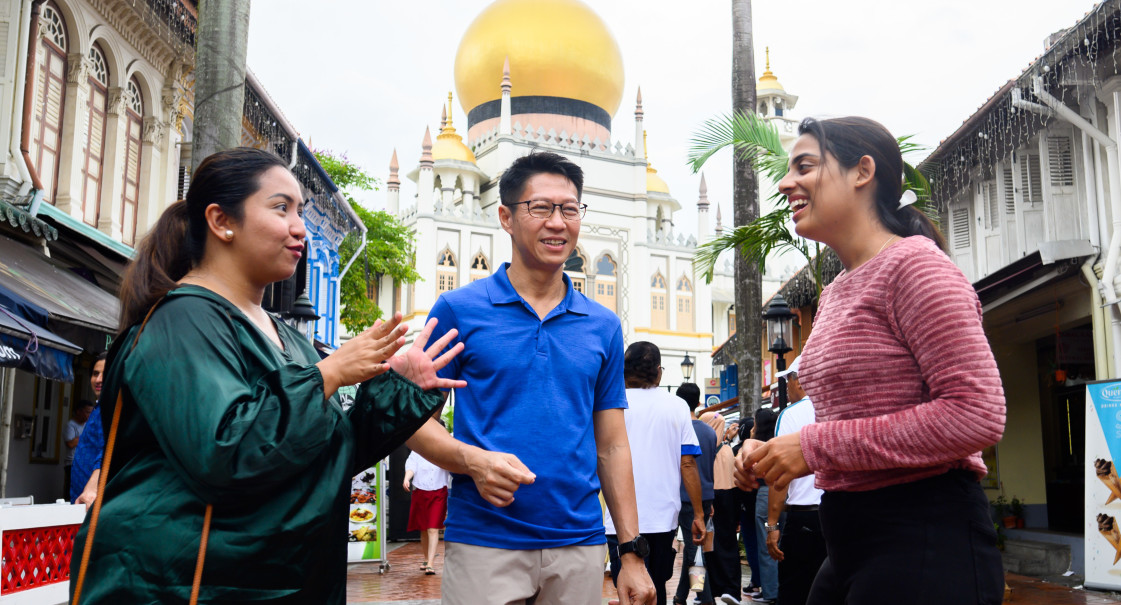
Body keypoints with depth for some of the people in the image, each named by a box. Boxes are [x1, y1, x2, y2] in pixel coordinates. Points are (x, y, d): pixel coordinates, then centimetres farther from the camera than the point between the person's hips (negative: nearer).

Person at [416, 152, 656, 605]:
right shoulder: (458, 309, -1)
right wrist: (474, 462, -19)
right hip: (483, 544, -3)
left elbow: (611, 446, 10)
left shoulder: (603, 326, 9)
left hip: (580, 548, 3)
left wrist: (632, 552, 5)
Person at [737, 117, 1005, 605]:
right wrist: (772, 455, 4)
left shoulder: (913, 264, -12)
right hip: (853, 545, 8)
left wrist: (817, 445, -19)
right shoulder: (834, 293, 15)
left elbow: (976, 415, -21)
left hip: (925, 545, -8)